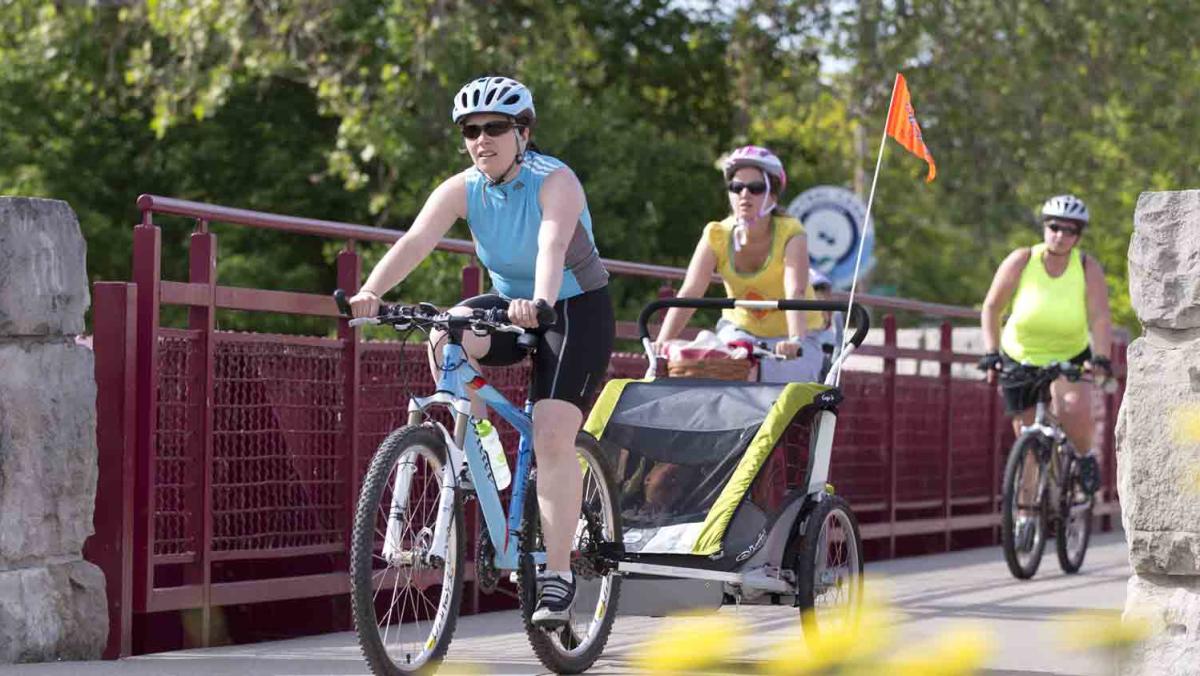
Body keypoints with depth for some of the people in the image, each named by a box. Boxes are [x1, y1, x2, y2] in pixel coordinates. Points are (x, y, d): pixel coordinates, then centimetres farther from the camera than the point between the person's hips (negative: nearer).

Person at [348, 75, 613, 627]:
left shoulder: (555, 182, -22)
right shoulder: (462, 189, -9)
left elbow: (552, 245, -41)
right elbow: (415, 241, -25)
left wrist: (540, 303, -61)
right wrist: (371, 291, -43)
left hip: (577, 312, -5)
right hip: (511, 305, 5)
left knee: (552, 436, -20)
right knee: (445, 336, -28)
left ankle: (558, 575, -10)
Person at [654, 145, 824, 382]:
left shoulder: (790, 234, -22)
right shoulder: (717, 236, -15)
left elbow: (795, 293, -38)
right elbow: (689, 293, -26)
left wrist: (795, 341, -56)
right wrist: (662, 342, -41)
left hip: (787, 336, -2)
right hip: (740, 328, 2)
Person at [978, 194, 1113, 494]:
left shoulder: (1088, 268, -14)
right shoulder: (1021, 261, -15)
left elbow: (1100, 319, -19)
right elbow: (991, 308, -9)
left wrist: (1101, 358, -35)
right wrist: (991, 353, -19)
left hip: (1071, 357, -1)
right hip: (1020, 359, 1)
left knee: (1075, 408, -29)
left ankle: (1086, 456, 2)